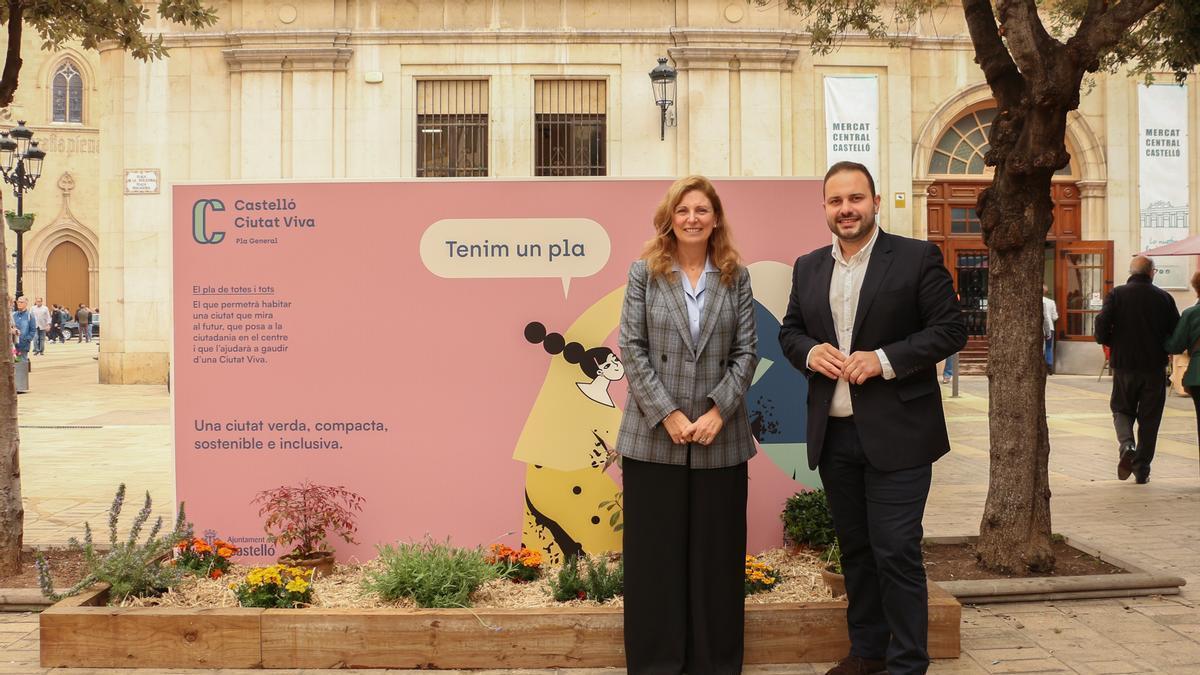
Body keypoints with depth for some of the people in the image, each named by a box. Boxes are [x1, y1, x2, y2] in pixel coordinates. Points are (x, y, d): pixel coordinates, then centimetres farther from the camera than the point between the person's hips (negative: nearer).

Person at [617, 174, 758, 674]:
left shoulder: (736, 277, 8)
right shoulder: (645, 273, 3)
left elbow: (747, 352, 3)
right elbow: (631, 349, -3)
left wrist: (717, 412, -10)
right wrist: (667, 414, -11)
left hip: (720, 438, 1)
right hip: (653, 437, -1)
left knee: (716, 553, 7)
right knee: (654, 552, 5)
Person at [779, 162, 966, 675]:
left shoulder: (917, 258, -4)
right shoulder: (808, 267, 11)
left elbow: (951, 328, -7)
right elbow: (789, 330, 16)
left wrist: (883, 360, -18)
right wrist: (810, 351, -7)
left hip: (896, 434, -5)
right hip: (833, 435, 5)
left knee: (897, 552, -3)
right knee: (855, 549, 15)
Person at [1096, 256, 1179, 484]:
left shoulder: (1116, 294, -5)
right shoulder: (1164, 298, -1)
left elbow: (1101, 327, -15)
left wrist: (1114, 344, 5)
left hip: (1124, 365, 0)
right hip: (1155, 367, 1)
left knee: (1121, 409, 17)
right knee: (1149, 419, 9)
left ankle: (1126, 446, -10)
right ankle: (1142, 470, 12)